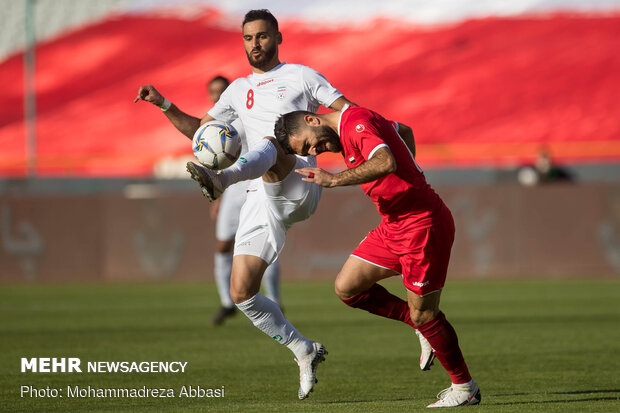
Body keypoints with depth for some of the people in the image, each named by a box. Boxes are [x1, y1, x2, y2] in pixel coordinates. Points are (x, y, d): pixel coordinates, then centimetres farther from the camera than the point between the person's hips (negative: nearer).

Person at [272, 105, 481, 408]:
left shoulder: (356, 122, -18)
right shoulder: (355, 122, 11)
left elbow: (385, 162, -37)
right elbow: (404, 131, 28)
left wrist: (334, 179, -33)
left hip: (423, 223, -10)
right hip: (394, 225, 10)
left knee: (423, 315, -1)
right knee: (347, 287, 5)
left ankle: (465, 388, 15)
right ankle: (423, 325, 18)